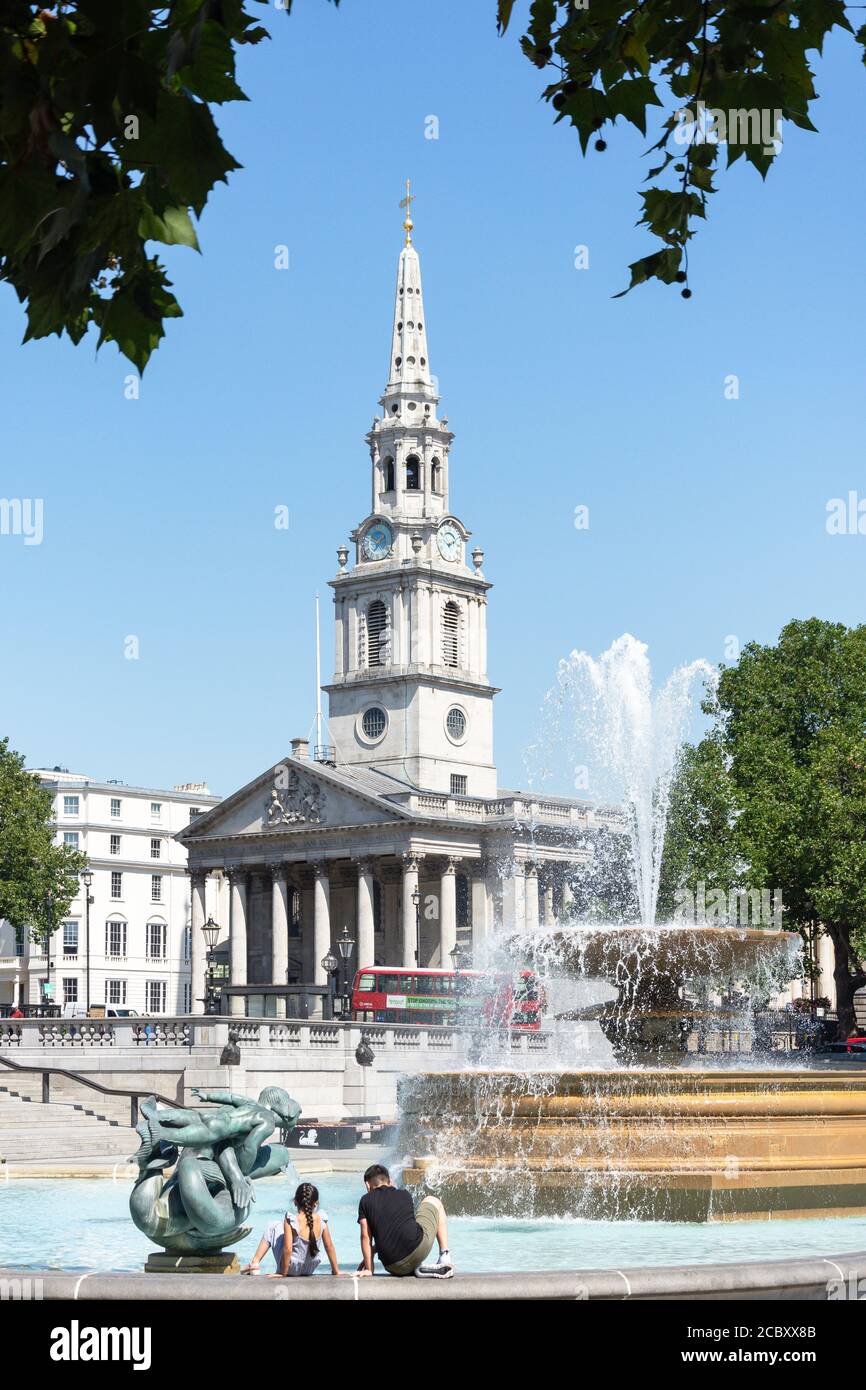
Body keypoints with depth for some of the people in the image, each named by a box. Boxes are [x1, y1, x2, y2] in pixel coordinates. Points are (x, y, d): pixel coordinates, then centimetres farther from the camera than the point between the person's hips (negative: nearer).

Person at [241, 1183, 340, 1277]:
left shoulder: (291, 1220, -22)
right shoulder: (321, 1219, -11)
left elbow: (287, 1250, -25)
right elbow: (329, 1247, -3)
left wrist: (283, 1273, -14)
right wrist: (336, 1271, 7)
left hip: (292, 1268, -4)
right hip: (310, 1269, 4)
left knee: (274, 1226, 16)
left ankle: (255, 1263, 13)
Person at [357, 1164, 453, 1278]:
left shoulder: (365, 1201, 11)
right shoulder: (404, 1195, 19)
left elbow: (365, 1237, 6)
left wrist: (368, 1269, 11)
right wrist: (375, 1249, 35)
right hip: (418, 1247, 2)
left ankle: (418, 1269, 6)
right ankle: (445, 1258, 18)